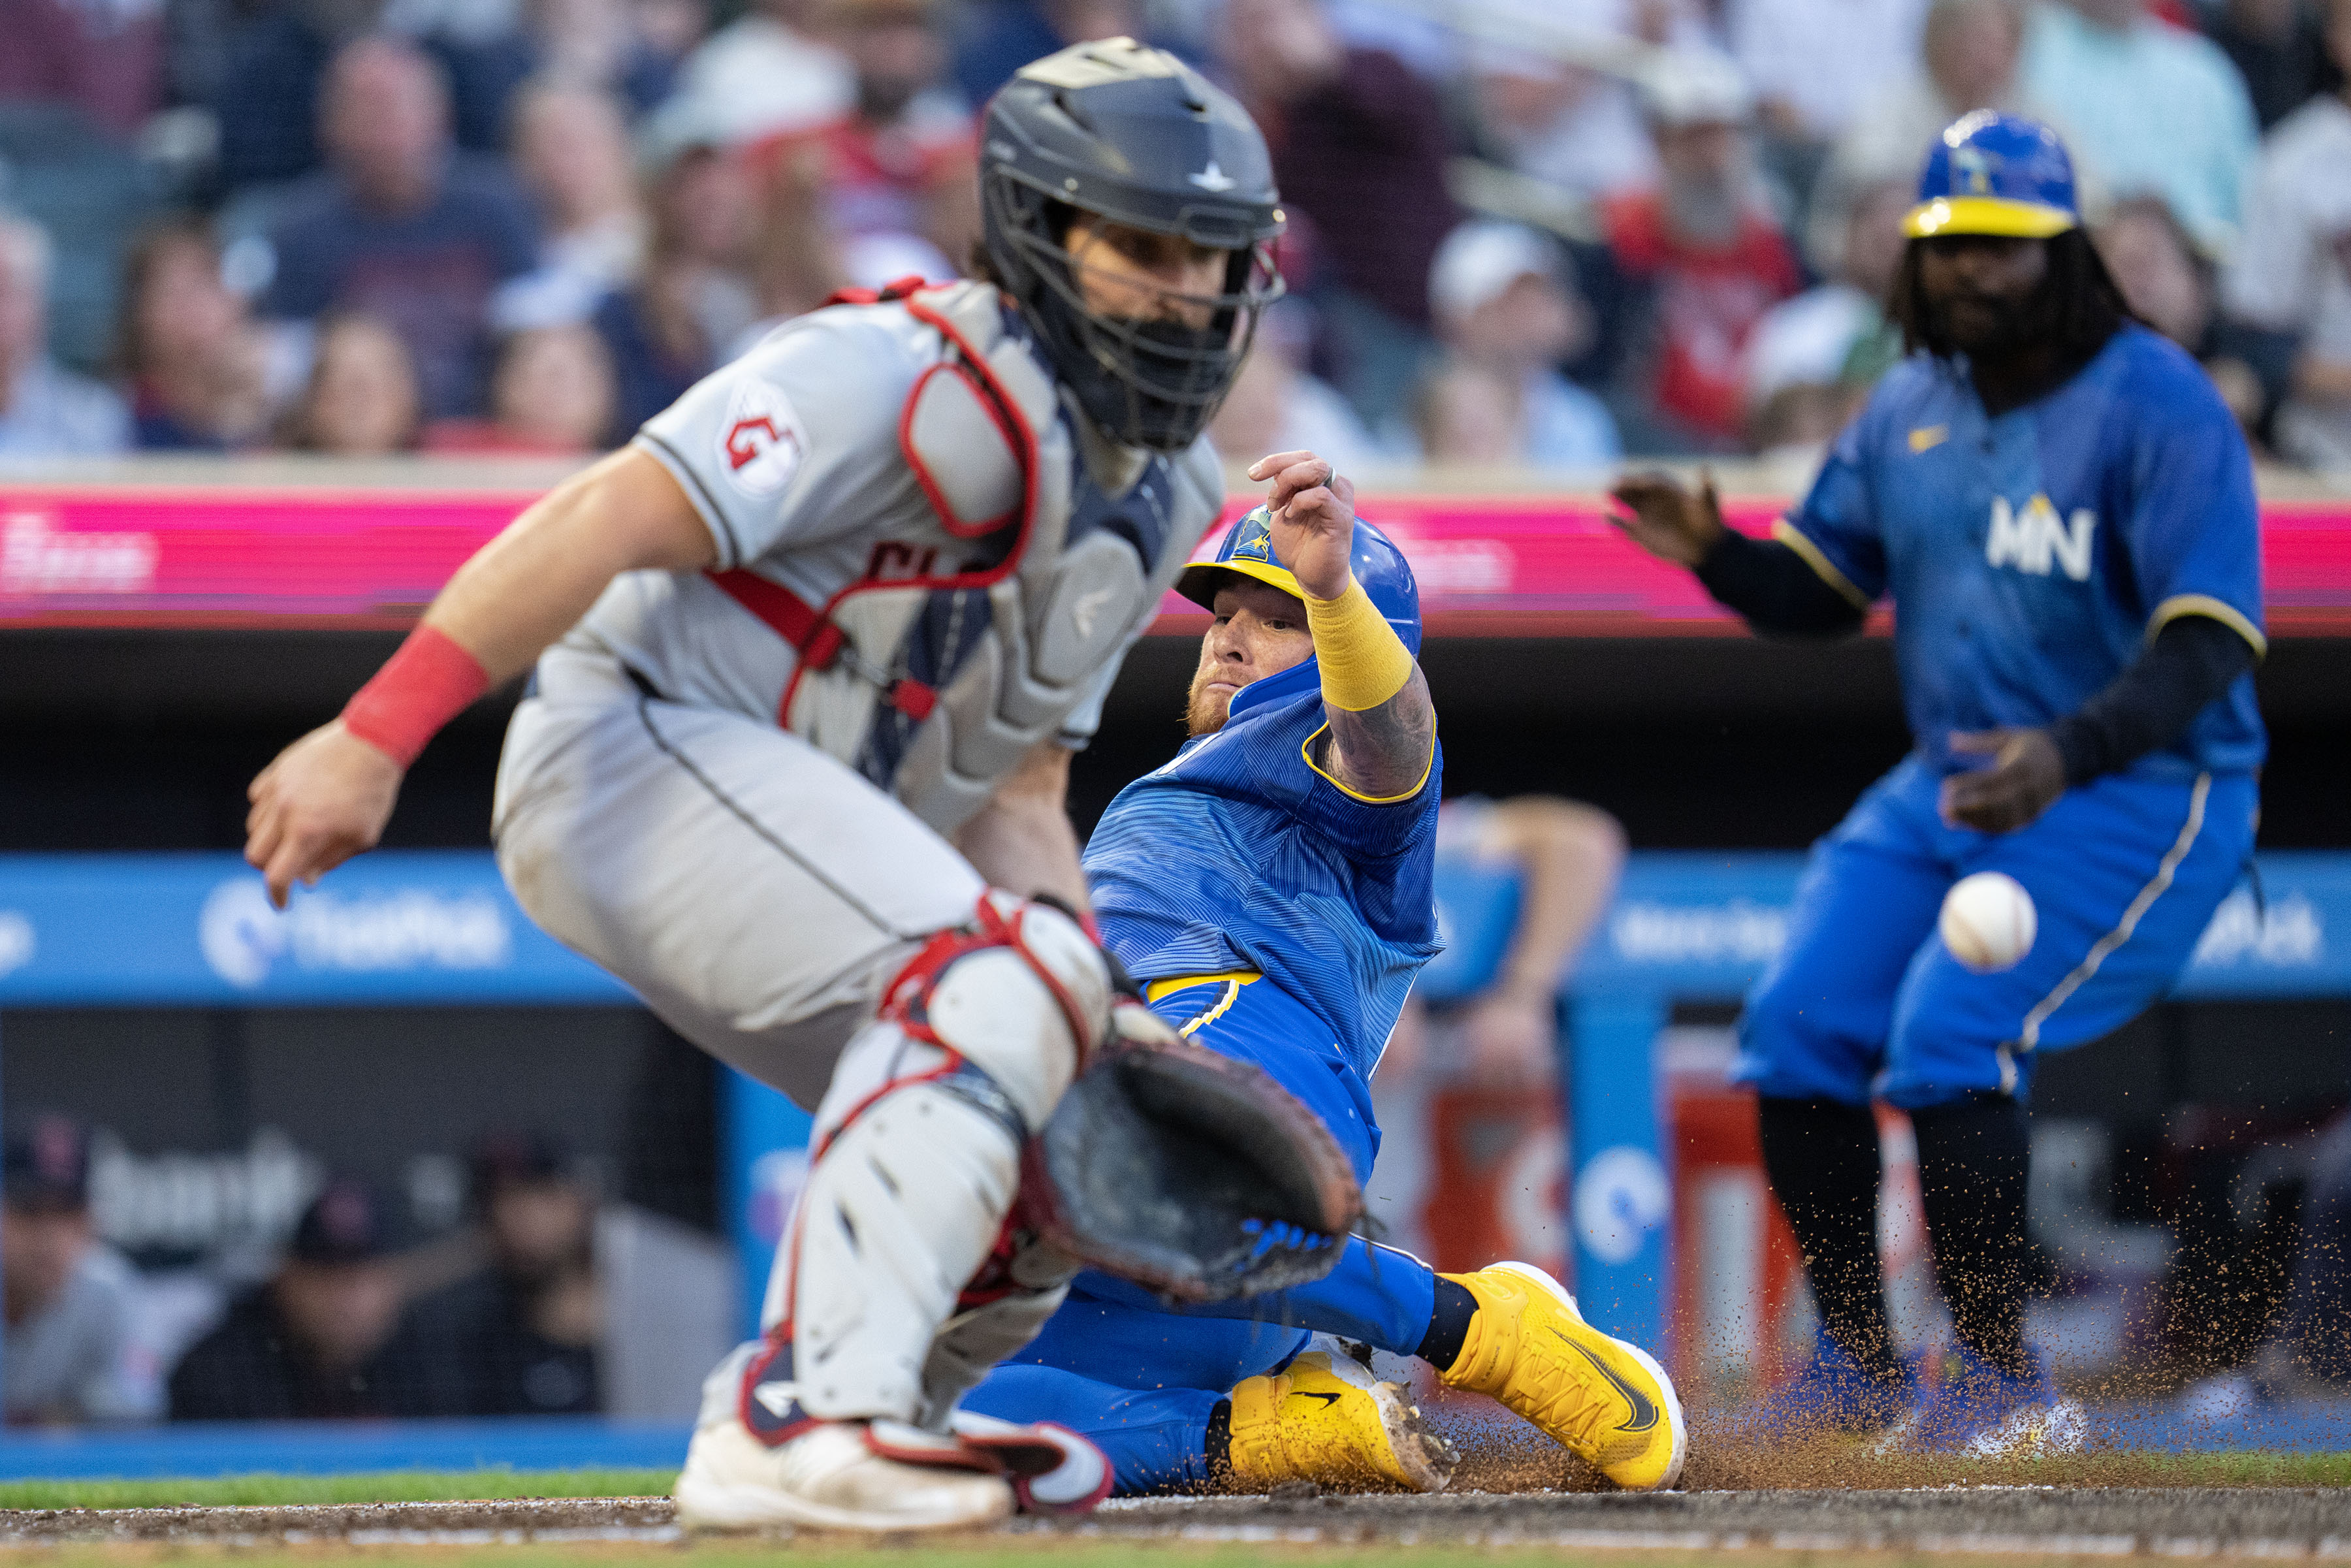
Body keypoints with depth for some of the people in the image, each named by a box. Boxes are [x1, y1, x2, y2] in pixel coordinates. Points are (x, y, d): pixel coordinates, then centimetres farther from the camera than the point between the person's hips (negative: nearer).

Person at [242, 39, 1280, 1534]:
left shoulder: (1159, 506, 14)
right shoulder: (919, 381, -16)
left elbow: (1011, 793, 16)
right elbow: (608, 519, -24)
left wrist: (1100, 1021, -1)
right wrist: (376, 737, -32)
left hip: (810, 831, 10)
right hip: (638, 751, -10)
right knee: (994, 977, -29)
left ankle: (796, 1428, 18)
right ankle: (802, 1421, -36)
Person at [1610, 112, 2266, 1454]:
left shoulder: (2158, 406, -15)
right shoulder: (1912, 409, 8)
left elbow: (2209, 642, -23)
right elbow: (1818, 588, 15)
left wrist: (2071, 753, -39)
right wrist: (1716, 553, -8)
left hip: (2141, 793, -7)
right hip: (1950, 787, 8)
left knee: (1951, 1031, -24)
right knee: (1800, 1027, -3)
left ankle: (2008, 1390, -13)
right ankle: (1860, 1368, 11)